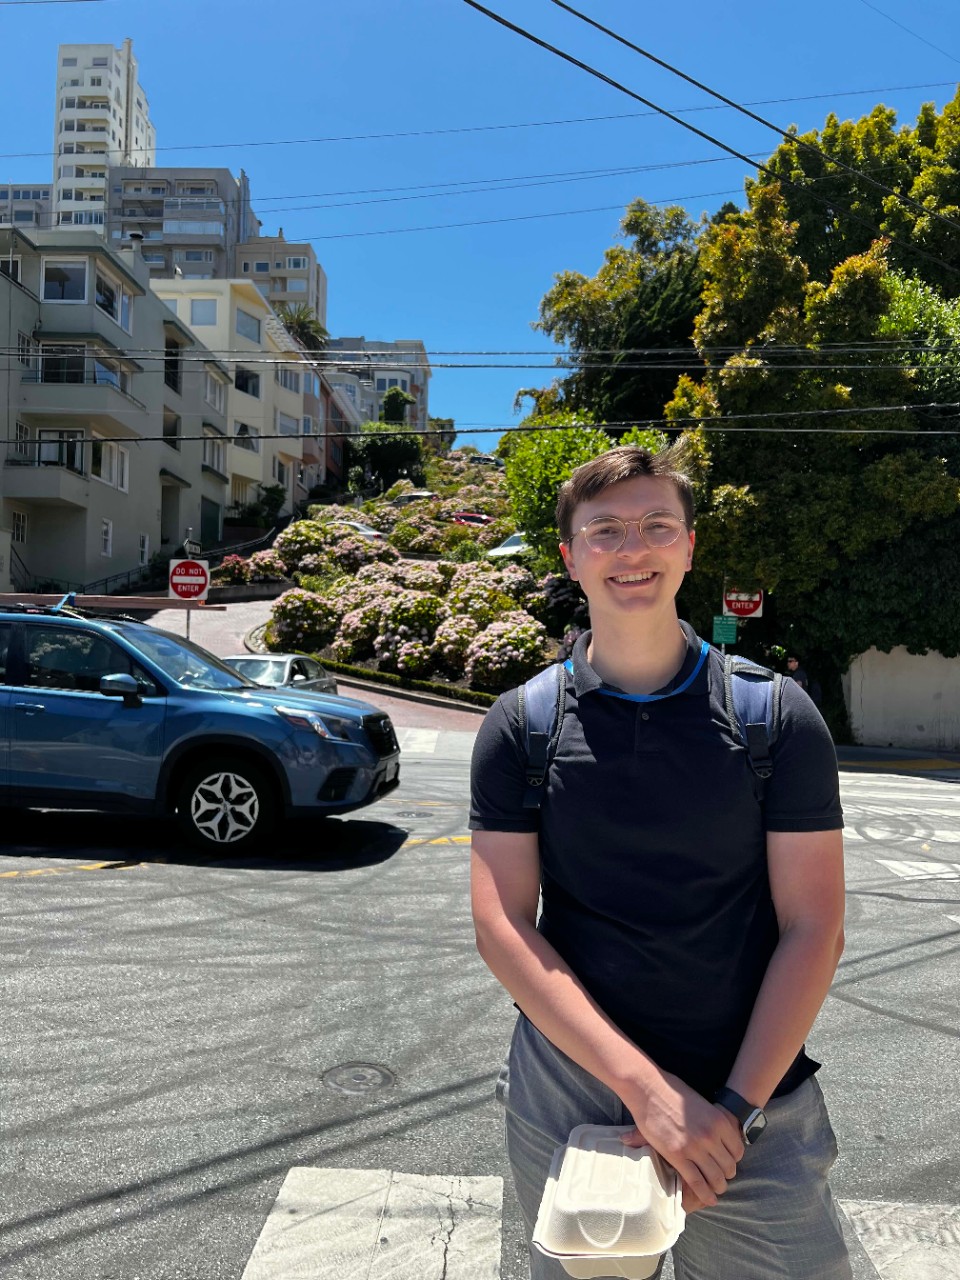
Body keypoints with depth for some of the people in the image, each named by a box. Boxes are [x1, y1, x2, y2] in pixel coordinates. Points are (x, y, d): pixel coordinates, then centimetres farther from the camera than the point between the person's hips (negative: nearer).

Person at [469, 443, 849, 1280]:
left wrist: (735, 1107, -12)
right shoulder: (521, 725, -5)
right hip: (567, 1092, 1)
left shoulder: (777, 716, -5)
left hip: (754, 1102, 0)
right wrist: (645, 1085, -16)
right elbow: (503, 926, -8)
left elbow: (814, 929, -5)